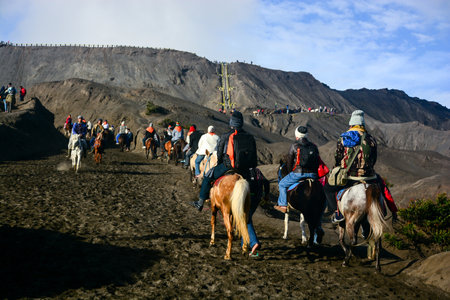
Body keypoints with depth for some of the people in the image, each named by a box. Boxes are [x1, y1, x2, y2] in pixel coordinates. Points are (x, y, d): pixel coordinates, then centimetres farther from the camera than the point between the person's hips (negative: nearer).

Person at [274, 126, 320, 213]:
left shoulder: (294, 146, 1)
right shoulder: (314, 147, 14)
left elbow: (289, 162, 5)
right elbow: (318, 162, 15)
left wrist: (290, 172, 21)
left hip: (298, 173, -4)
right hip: (312, 175, 4)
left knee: (282, 184, 16)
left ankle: (283, 205, 13)